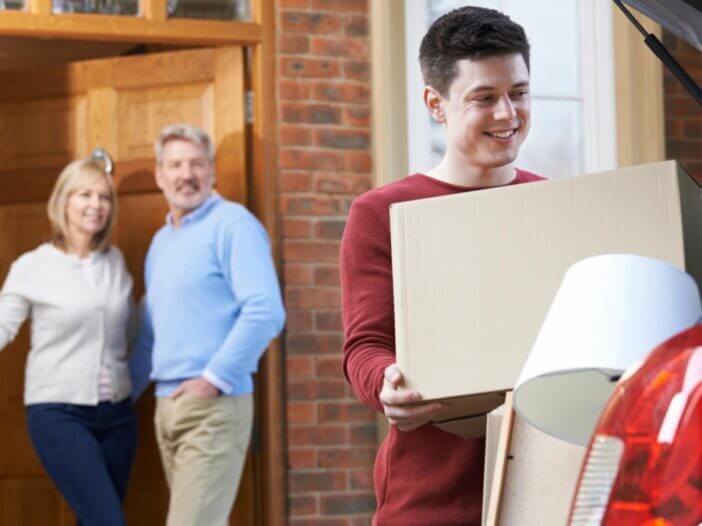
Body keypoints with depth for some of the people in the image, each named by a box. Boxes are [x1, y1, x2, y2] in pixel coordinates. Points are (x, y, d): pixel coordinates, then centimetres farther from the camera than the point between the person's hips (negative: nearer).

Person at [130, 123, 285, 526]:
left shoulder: (232, 224, -7)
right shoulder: (161, 241, 19)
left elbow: (266, 311, -17)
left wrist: (214, 379, -18)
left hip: (214, 407, -8)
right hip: (168, 405, 8)